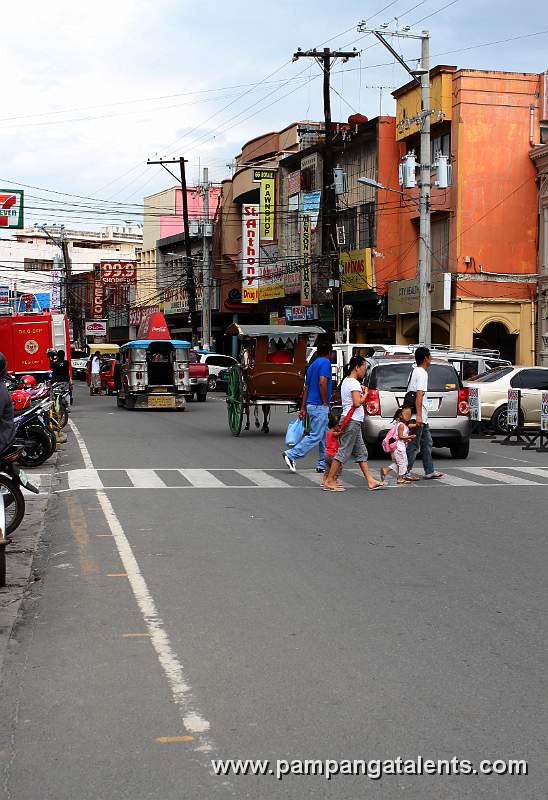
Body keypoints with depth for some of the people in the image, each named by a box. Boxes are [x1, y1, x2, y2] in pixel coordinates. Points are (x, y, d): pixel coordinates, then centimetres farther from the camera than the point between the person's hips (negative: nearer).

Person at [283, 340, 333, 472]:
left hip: (311, 404, 10)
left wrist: (303, 408, 19)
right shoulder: (325, 362, -9)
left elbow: (306, 388, 18)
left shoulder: (312, 365, 18)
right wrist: (325, 402, -15)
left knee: (325, 436, 13)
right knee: (315, 436, -8)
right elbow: (322, 382, -22)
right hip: (319, 406, -10)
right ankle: (291, 455, -12)